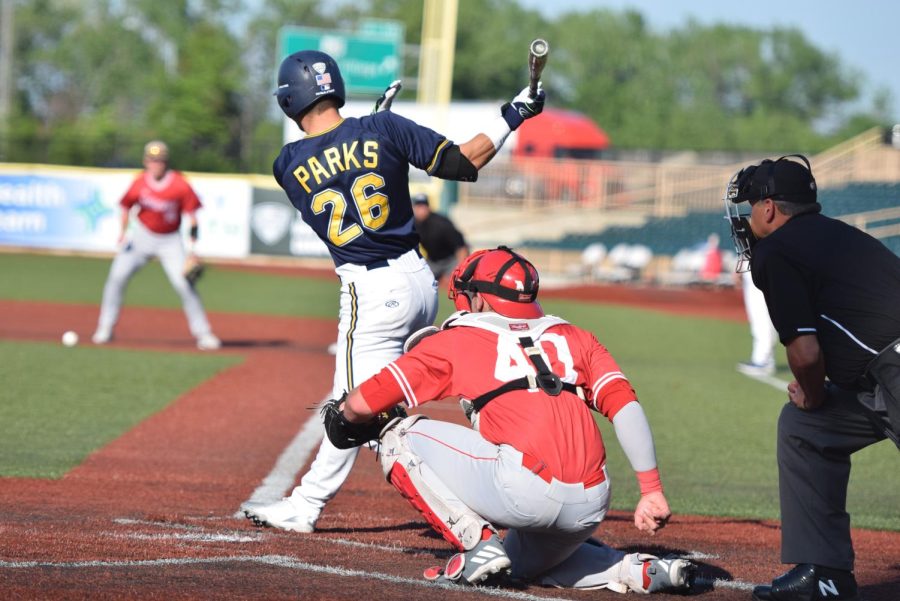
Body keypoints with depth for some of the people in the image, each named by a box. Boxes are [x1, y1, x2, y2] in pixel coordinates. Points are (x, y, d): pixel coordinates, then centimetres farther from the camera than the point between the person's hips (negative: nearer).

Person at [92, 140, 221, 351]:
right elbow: (126, 206, 5)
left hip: (171, 241, -2)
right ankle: (105, 329, 5)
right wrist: (123, 232, -4)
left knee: (184, 284, -12)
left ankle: (203, 333, -1)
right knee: (117, 276, -7)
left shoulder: (179, 185, -18)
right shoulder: (140, 183, -11)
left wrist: (192, 249, -18)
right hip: (142, 236, 2)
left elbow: (191, 215, -13)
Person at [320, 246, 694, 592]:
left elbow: (364, 402, 13)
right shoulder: (574, 338, 24)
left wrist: (344, 419, 37)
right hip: (591, 508, 6)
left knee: (400, 438, 12)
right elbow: (624, 405, 9)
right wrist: (652, 490, 5)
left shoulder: (455, 340, 15)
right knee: (526, 561, 36)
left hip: (523, 487, -6)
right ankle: (638, 571, 12)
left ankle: (478, 544, -2)